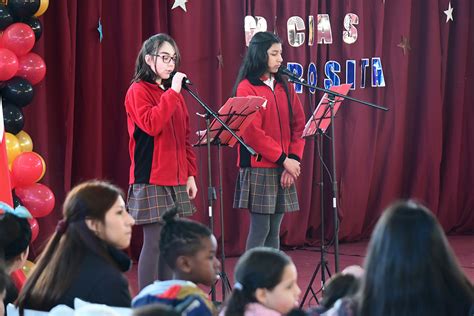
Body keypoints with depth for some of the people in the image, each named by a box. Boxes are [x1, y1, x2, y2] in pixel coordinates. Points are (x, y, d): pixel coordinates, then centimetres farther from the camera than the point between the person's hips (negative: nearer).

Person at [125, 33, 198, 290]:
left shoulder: (174, 93, 17)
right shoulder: (138, 91, -5)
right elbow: (151, 124, -22)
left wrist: (190, 173, 12)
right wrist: (172, 93, -19)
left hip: (176, 181, 7)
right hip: (151, 180, -7)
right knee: (154, 242, -8)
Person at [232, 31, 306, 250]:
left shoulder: (284, 87, 13)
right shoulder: (246, 88, -5)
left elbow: (298, 125, 10)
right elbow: (252, 133, -13)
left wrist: (294, 159, -4)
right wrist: (283, 159, -14)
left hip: (283, 170, 6)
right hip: (258, 168, -6)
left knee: (274, 230, 7)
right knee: (260, 229, -6)